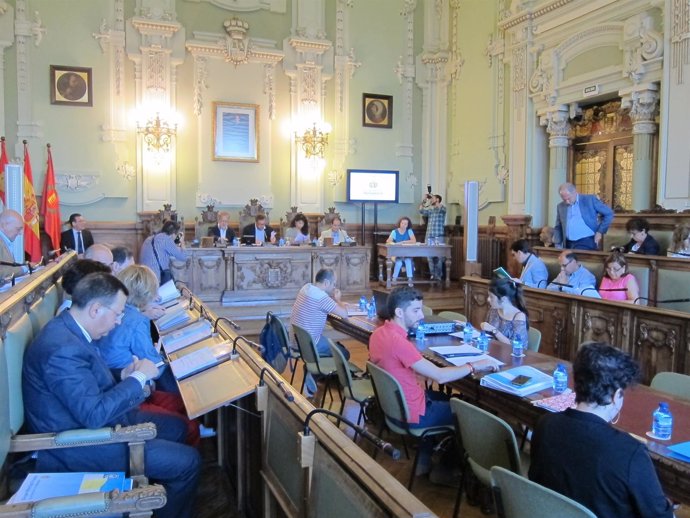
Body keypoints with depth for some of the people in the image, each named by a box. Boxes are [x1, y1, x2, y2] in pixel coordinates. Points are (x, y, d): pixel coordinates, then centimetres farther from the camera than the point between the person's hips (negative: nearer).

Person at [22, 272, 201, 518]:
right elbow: (94, 415, -32)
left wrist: (125, 378, -2)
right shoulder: (64, 348, -30)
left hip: (86, 422, 10)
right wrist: (139, 377, -22)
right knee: (188, 462, -8)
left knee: (177, 427, 19)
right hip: (79, 444, -10)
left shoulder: (68, 328, 1)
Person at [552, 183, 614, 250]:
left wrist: (600, 231, -4)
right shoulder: (560, 206, 11)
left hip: (587, 243, -4)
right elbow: (558, 228, 17)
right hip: (568, 245, 4)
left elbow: (608, 214, 3)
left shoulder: (590, 199, -1)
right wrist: (557, 245, 6)